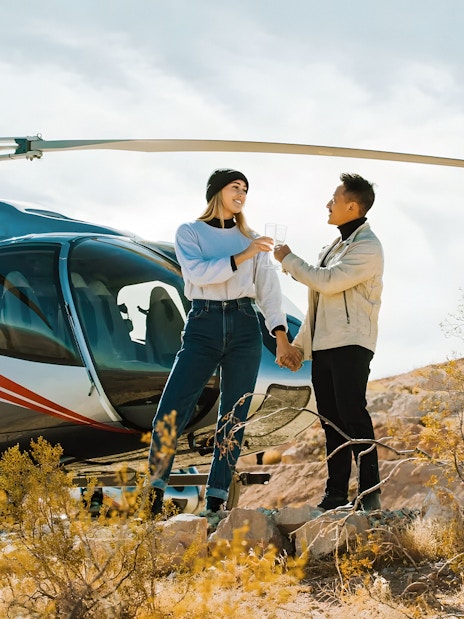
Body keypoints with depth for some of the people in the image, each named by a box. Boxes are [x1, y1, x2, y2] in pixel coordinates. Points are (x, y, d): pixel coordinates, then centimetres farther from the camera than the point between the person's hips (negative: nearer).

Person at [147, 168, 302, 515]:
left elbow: (269, 290, 6)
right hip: (203, 326, -3)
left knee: (234, 417, 0)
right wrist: (240, 257, -19)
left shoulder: (252, 240, 14)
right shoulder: (189, 233, 7)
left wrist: (281, 337, -4)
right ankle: (155, 493, -1)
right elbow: (197, 272, -11)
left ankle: (217, 500, 5)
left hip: (245, 329, 3)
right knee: (171, 411, -12)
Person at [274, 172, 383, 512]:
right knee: (331, 421, 8)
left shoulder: (367, 248, -10)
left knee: (353, 416, -13)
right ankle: (335, 494, 11)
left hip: (351, 344, -9)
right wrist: (300, 342, 21)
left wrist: (288, 259, -7)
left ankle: (370, 494, -10)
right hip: (324, 345, 9)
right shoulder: (337, 245, 20)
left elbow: (327, 281, -20)